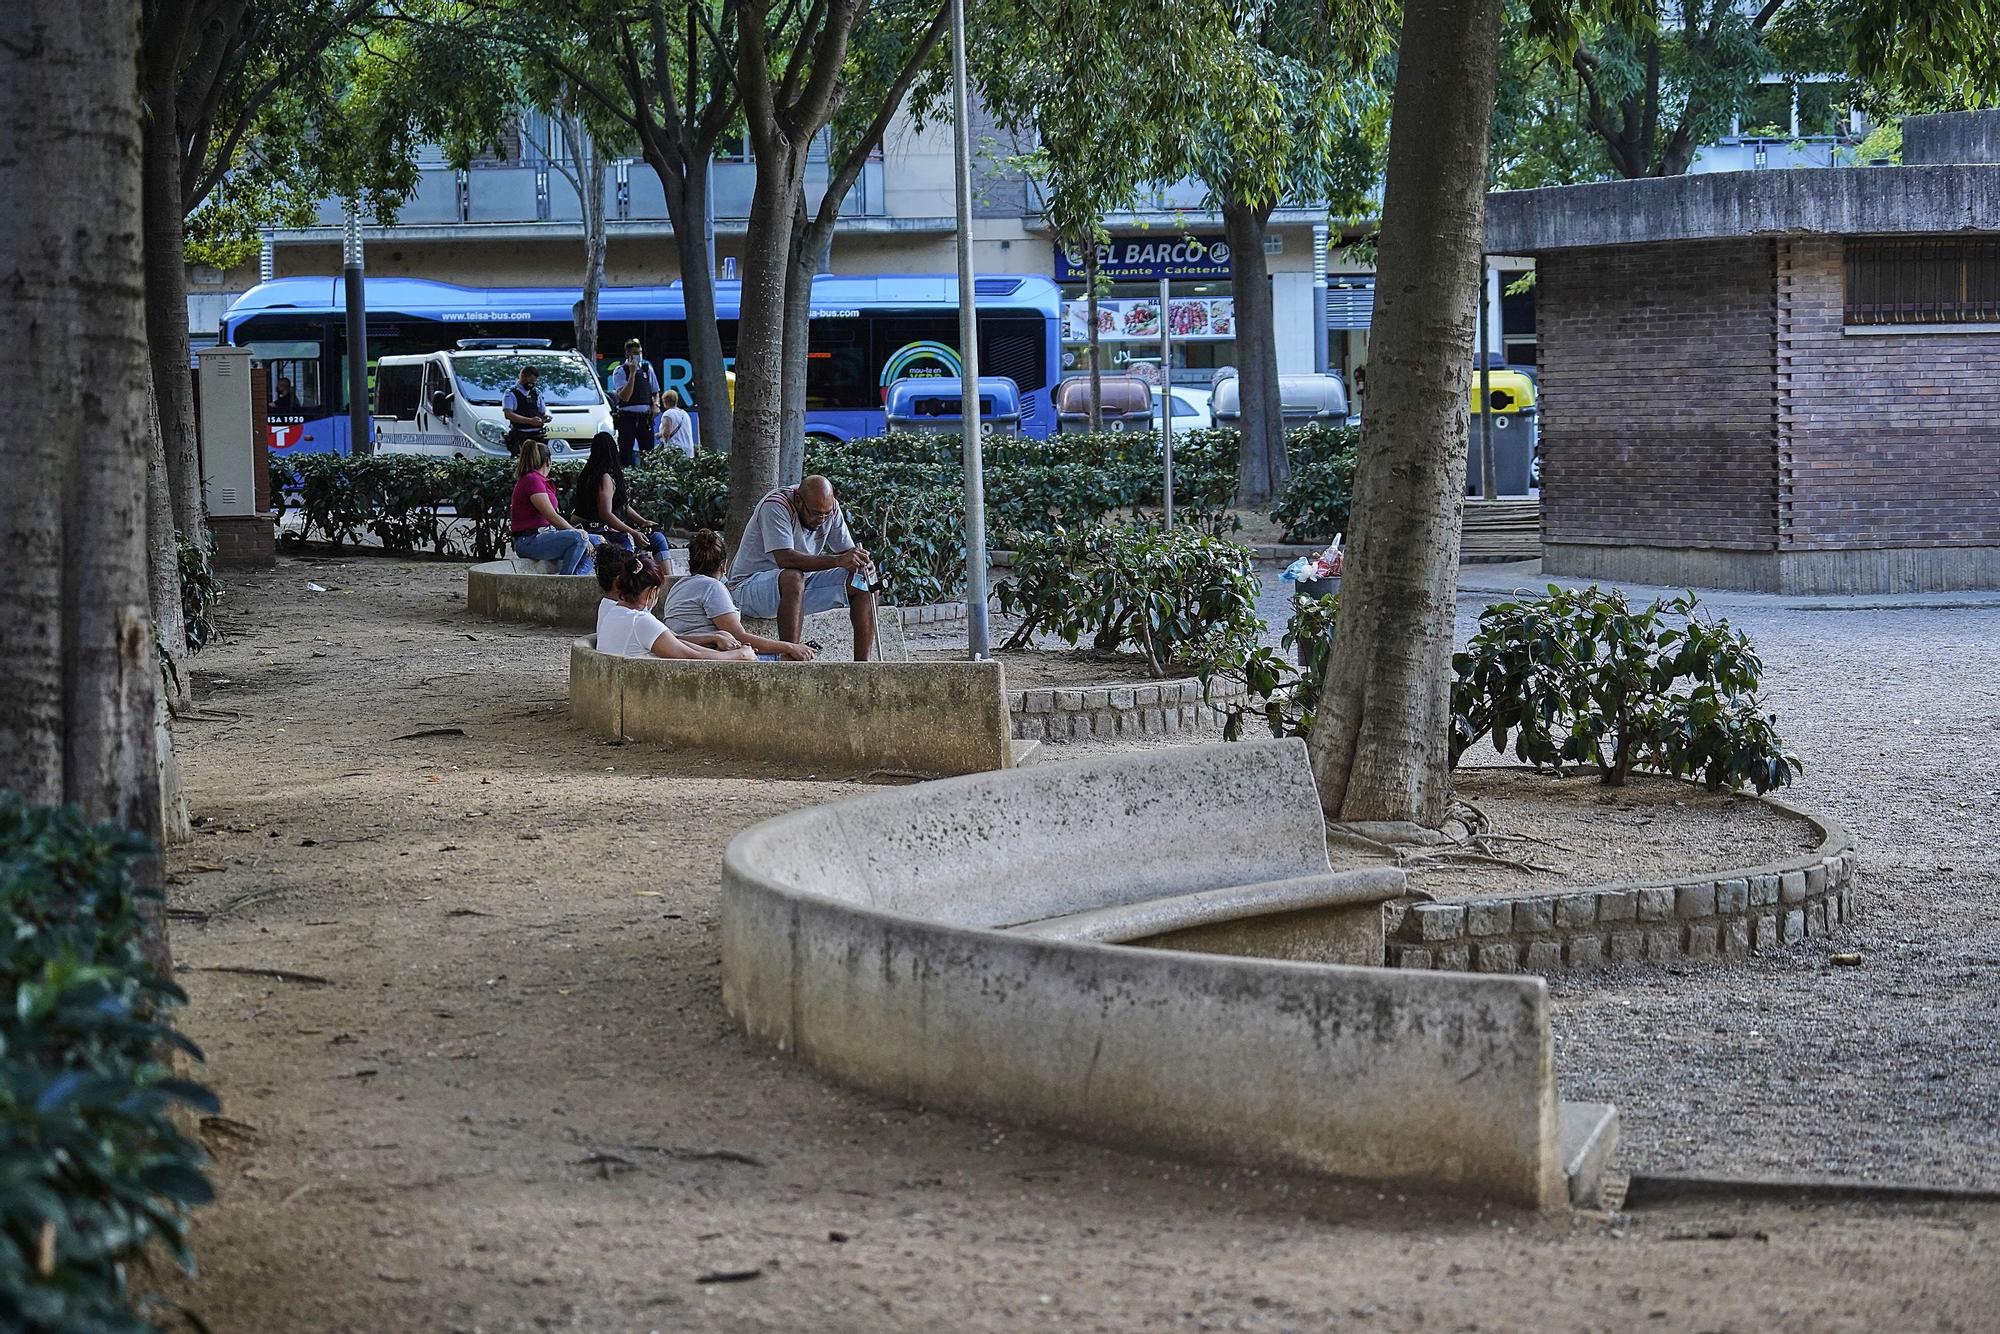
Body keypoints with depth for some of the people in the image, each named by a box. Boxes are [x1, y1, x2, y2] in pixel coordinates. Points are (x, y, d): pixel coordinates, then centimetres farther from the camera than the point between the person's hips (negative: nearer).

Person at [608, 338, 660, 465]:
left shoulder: (647, 368, 11)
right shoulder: (620, 371, -3)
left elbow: (655, 392, 21)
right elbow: (625, 397, -15)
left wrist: (655, 405, -1)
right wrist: (632, 373, -15)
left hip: (645, 415, 4)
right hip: (627, 416, -4)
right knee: (626, 452, -6)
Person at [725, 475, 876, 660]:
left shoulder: (830, 508, -3)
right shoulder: (775, 506, -24)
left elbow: (848, 551, 2)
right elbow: (785, 559, -36)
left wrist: (863, 562, -23)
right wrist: (838, 561, -41)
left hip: (802, 584, 7)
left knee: (862, 580, -11)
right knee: (793, 579, -39)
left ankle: (862, 665, -15)